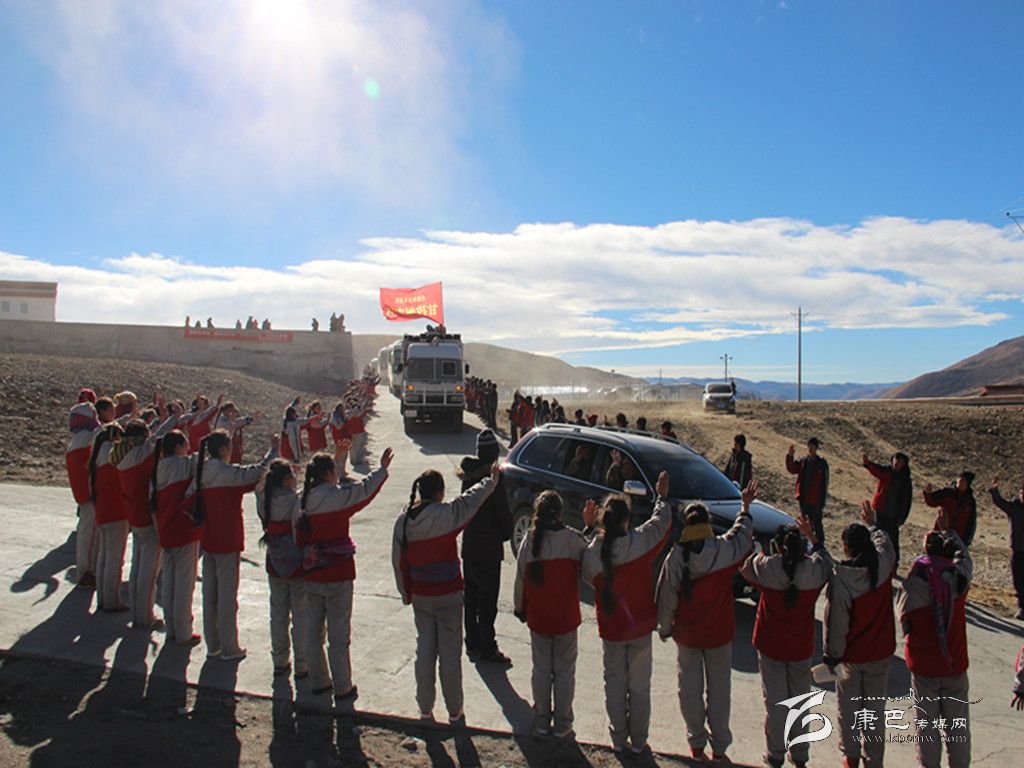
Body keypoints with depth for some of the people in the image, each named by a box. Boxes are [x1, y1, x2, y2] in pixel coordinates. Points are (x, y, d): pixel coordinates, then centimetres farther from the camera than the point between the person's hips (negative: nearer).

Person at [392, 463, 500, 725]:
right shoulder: (445, 515, -19)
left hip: (420, 597, 4)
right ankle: (454, 712, 19)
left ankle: (425, 710, 26)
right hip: (448, 595, -4)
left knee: (424, 652, 15)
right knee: (450, 654, 7)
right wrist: (491, 481, 15)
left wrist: (406, 593, 17)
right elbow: (471, 499, -3)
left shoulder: (403, 521, -4)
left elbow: (398, 561, 5)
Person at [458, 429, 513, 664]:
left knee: (471, 597, 17)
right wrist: (506, 534, 3)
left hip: (468, 546, 8)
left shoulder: (469, 475, 2)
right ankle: (487, 649, 13)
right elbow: (503, 512, -16)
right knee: (487, 601, 4)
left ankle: (472, 645, 28)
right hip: (488, 548, -7)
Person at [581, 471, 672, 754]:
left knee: (614, 683, 17)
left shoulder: (592, 552, -16)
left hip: (610, 628, 0)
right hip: (640, 625, 0)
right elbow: (662, 520, 0)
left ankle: (618, 738, 28)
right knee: (639, 686, 14)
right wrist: (662, 496, 16)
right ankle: (638, 741, 27)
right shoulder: (640, 540, -18)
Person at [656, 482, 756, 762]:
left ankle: (696, 744, 28)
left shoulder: (675, 558, -16)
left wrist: (664, 628, 7)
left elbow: (666, 598, -8)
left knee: (690, 689, 15)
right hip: (720, 633, 0)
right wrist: (746, 507, 20)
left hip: (686, 634, 0)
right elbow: (742, 533, 5)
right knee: (719, 689, 14)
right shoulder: (724, 550, -17)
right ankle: (719, 748, 24)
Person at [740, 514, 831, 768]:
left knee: (775, 702, 13)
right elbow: (825, 559, 6)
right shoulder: (815, 571, -18)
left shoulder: (766, 569, -22)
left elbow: (745, 567, -1)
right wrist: (811, 536, 17)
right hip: (802, 648, 2)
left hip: (770, 647, -1)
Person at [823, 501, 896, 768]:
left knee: (848, 708, 16)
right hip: (881, 651, 3)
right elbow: (884, 541, 10)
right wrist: (871, 523, 29)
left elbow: (835, 622, -19)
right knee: (875, 708, 17)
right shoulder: (883, 565, -15)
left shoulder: (839, 578, -25)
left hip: (851, 655, -3)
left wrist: (831, 656, -6)